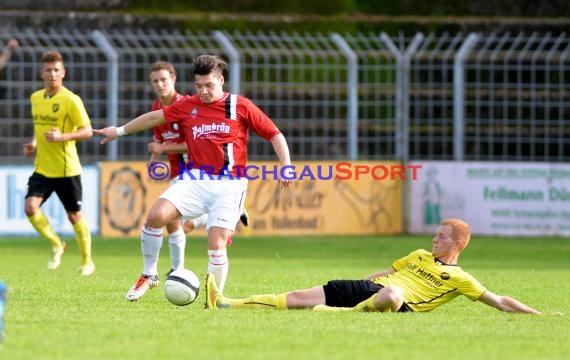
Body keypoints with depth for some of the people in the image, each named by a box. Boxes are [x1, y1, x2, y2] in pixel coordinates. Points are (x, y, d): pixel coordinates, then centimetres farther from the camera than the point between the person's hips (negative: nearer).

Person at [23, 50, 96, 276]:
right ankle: (56, 245, 9)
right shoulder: (36, 98, 7)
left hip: (67, 170, -5)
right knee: (30, 207, -15)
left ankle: (87, 261, 25)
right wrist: (34, 144, 6)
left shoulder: (71, 100, -12)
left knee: (74, 215, 6)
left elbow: (87, 131, -12)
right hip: (42, 168, 5)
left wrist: (62, 136, -26)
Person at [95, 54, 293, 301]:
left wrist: (286, 166, -10)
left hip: (229, 185, -3)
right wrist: (119, 131, 31)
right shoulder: (187, 106, 10)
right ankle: (149, 275, 2)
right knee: (156, 215, -19)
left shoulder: (240, 106, 1)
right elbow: (155, 117, 23)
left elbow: (274, 135, 3)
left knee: (216, 246, -16)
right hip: (195, 181, 3)